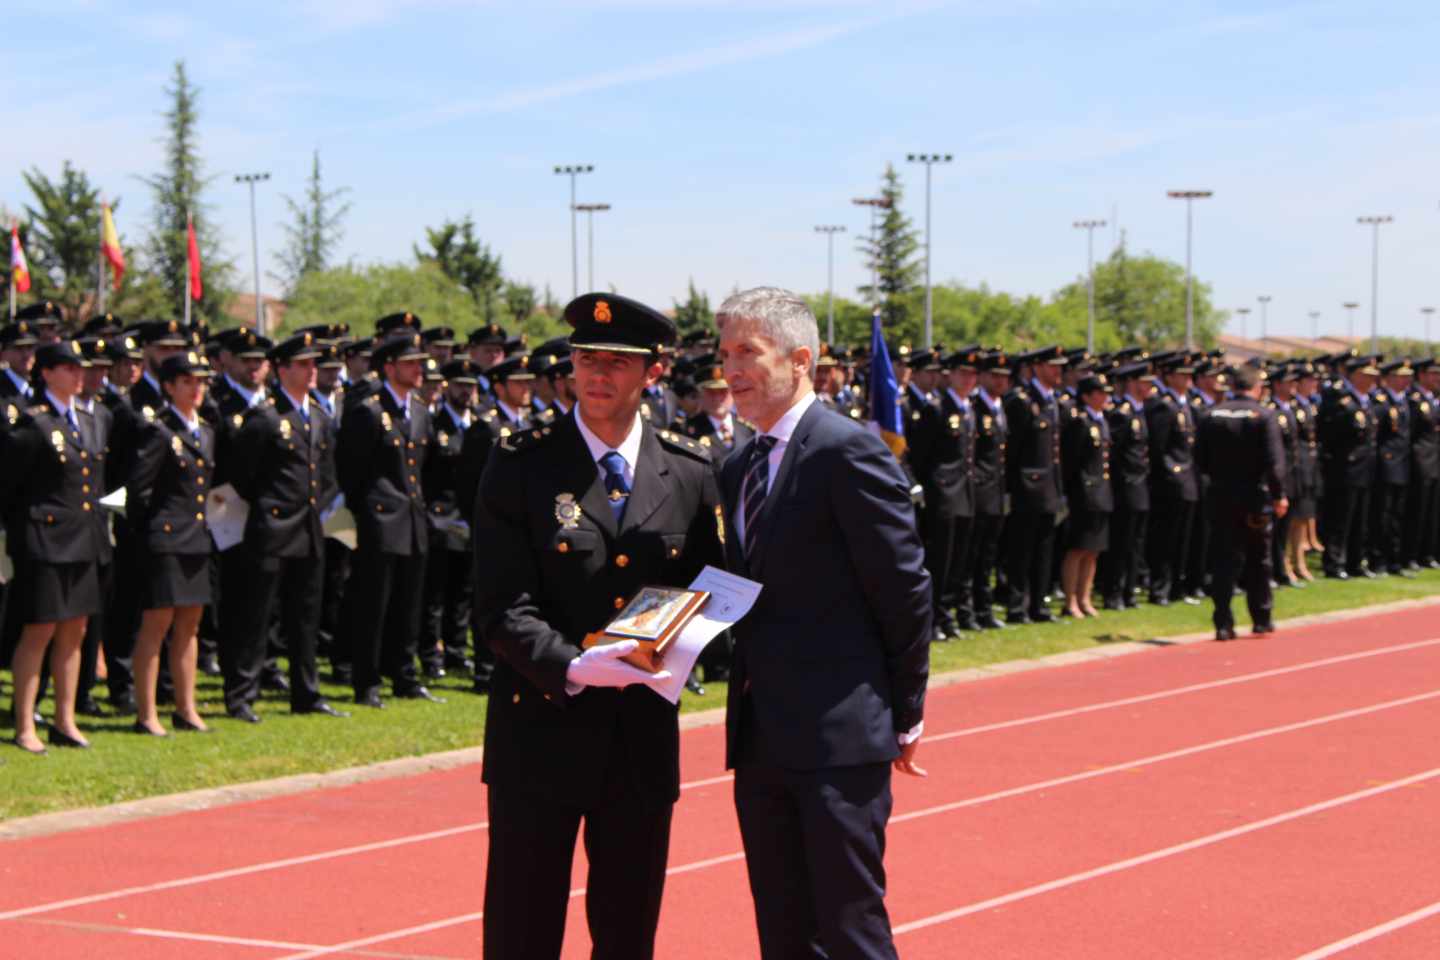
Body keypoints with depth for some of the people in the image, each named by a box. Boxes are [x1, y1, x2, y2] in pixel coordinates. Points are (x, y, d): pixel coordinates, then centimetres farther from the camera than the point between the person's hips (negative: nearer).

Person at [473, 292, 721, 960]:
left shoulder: (690, 473, 5)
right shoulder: (520, 466, -5)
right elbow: (501, 607, -10)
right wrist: (572, 667, -26)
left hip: (646, 736, 3)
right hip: (541, 731, -3)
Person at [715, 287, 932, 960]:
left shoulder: (849, 451, -11)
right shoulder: (739, 470, 15)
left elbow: (904, 588, -9)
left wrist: (904, 712, -4)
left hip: (840, 735, -8)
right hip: (762, 740, 8)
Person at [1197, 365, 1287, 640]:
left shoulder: (1214, 414, 1)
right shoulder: (1264, 416, -9)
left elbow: (1202, 457, 3)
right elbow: (1274, 460, -15)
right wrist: (1279, 495, -9)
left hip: (1221, 496, 2)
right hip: (1255, 497, -2)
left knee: (1224, 560, 3)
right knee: (1258, 561, 12)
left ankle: (1223, 623, -4)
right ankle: (1262, 620, 21)